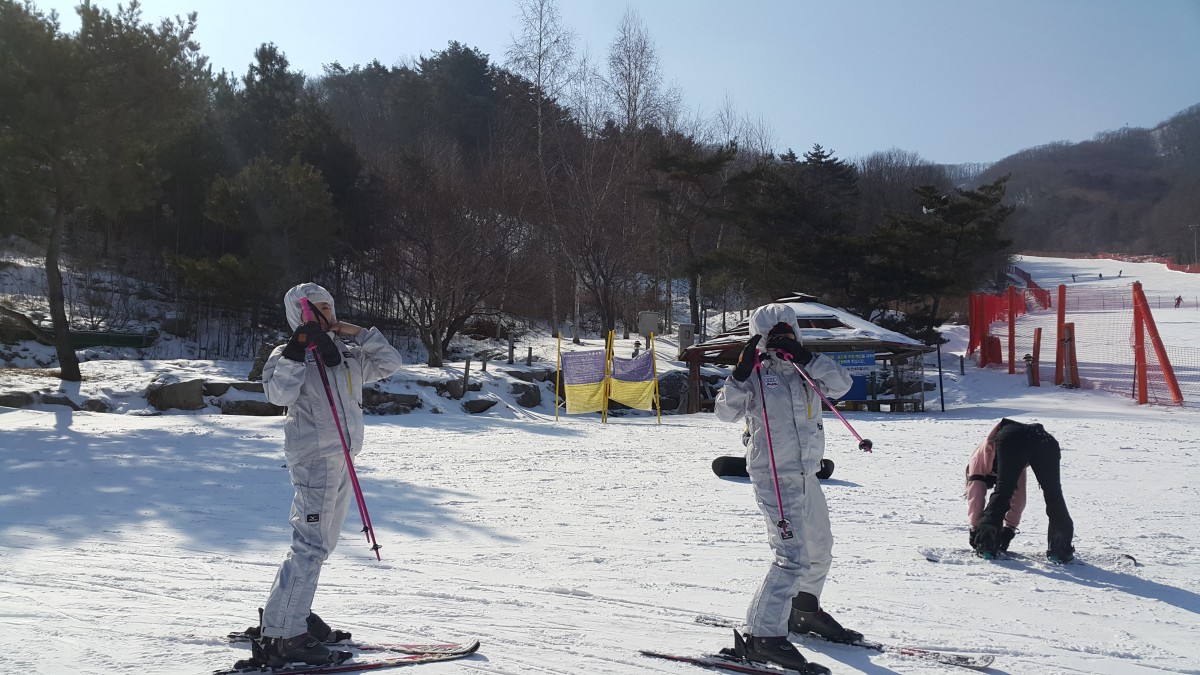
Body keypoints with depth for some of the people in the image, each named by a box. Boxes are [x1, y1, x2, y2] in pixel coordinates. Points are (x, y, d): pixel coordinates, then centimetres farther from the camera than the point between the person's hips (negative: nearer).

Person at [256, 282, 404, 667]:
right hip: (313, 457, -8)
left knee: (320, 543, 17)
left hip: (342, 460, 8)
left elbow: (390, 364, 14)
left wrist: (361, 334, 5)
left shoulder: (347, 355, 14)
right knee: (311, 544, -13)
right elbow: (279, 394, -21)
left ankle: (288, 611, 31)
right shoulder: (288, 355, -5)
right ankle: (284, 637, -9)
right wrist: (295, 354, -25)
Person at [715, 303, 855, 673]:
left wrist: (804, 357, -16)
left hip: (807, 474, 8)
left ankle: (804, 612, 45)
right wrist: (741, 373, -26)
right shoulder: (755, 374, -4)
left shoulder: (806, 370, 10)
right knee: (792, 555, -17)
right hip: (774, 475, -7)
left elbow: (842, 383, -7)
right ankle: (763, 636, -13)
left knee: (820, 549, 23)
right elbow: (727, 411, -15)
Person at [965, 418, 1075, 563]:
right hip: (1045, 439, 4)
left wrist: (975, 530, 34)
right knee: (1053, 495, 16)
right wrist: (1009, 529, 47)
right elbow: (1018, 498, 46)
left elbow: (975, 497, 29)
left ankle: (987, 545, 4)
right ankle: (1060, 549, 12)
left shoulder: (978, 459, 36)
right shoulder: (1015, 465, 48)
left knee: (1001, 493, 8)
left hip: (1011, 438, -4)